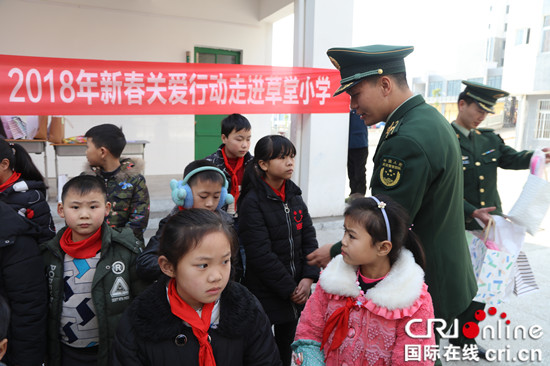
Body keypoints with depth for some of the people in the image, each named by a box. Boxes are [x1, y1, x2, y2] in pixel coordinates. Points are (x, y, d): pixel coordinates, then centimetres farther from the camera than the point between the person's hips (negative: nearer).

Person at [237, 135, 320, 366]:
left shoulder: (294, 196, 4)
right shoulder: (253, 201, -17)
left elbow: (309, 238, 3)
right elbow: (260, 254, -21)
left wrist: (308, 278, -9)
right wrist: (289, 289, -16)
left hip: (296, 292, 6)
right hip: (264, 294, -5)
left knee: (287, 347, 21)